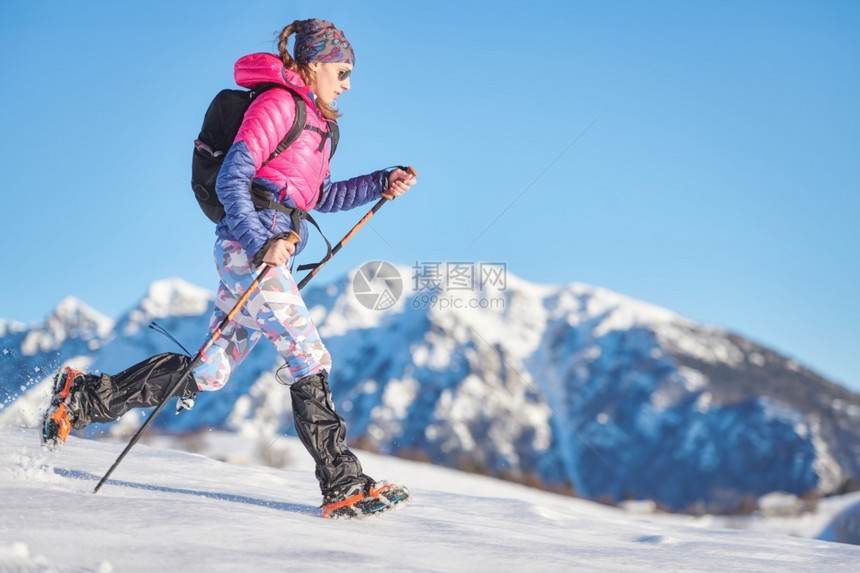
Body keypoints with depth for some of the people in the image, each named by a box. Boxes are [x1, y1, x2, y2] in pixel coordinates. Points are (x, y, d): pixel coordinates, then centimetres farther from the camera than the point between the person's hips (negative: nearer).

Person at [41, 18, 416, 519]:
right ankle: (345, 486, -6)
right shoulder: (278, 103, -6)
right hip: (249, 247, -9)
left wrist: (381, 184, 18)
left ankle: (83, 397, 15)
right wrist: (261, 242, -24)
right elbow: (231, 180, -14)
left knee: (209, 373, 7)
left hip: (266, 252, 9)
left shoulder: (314, 120, 23)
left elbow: (319, 197, 28)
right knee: (311, 361, -9)